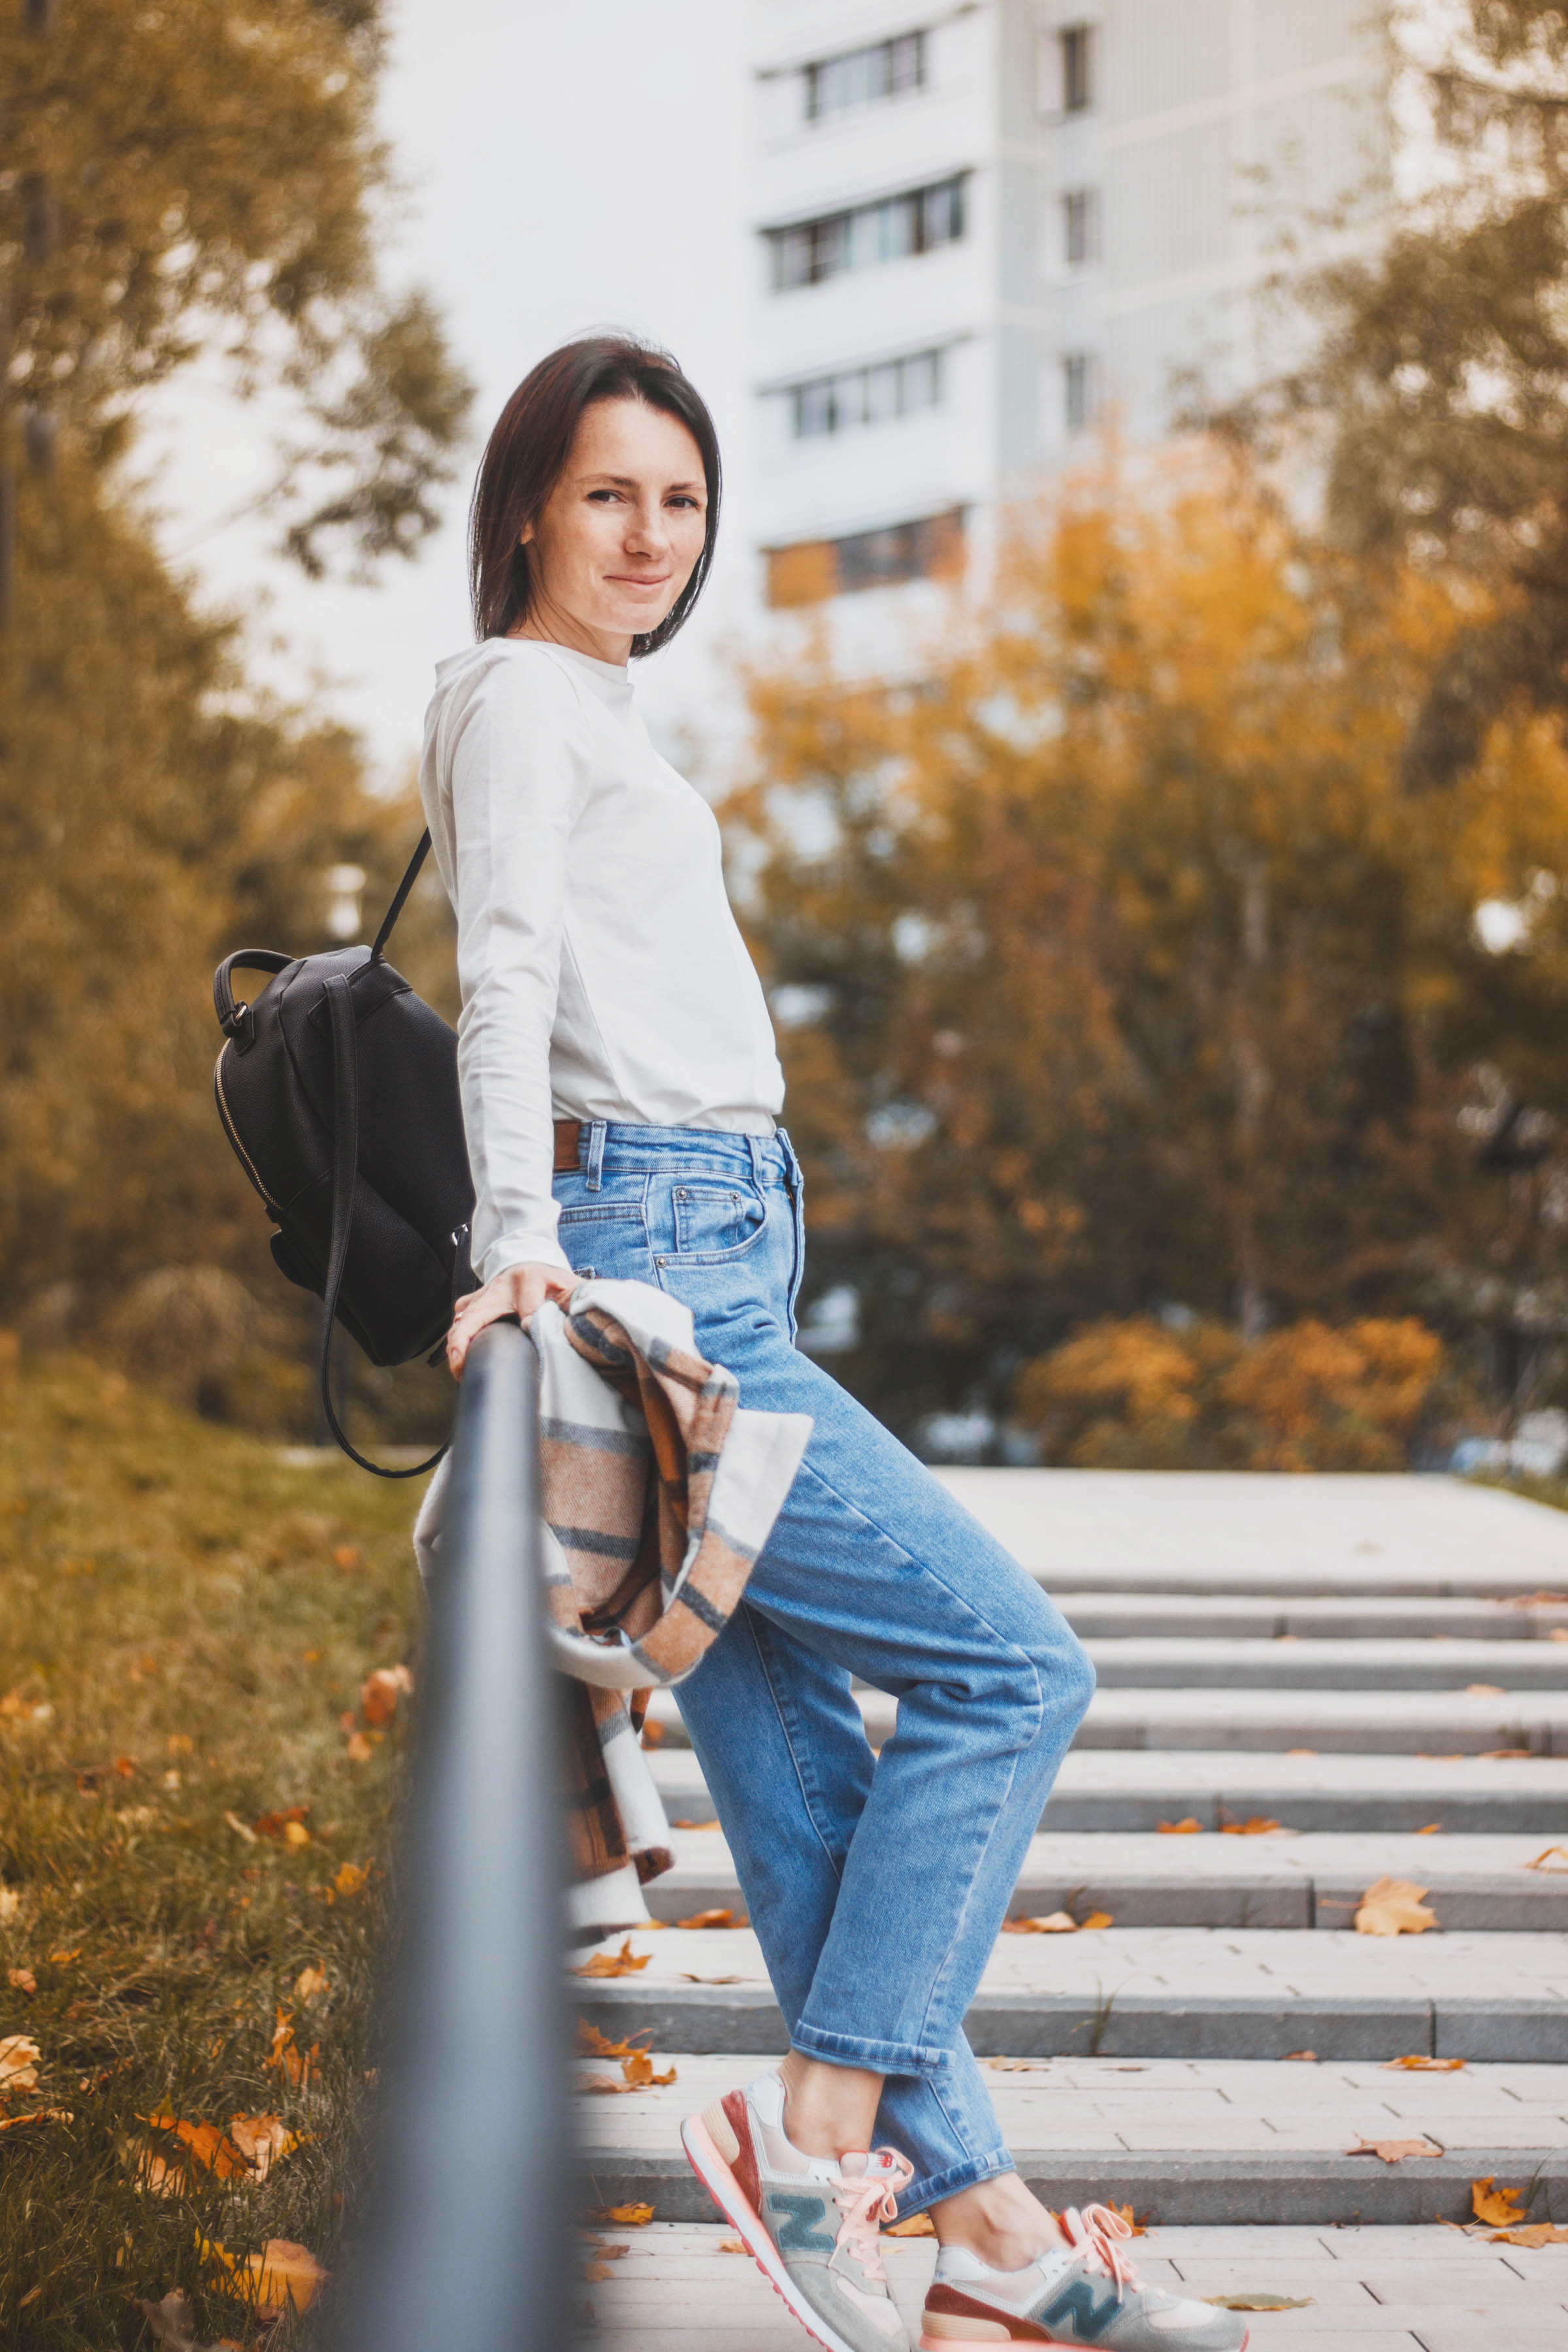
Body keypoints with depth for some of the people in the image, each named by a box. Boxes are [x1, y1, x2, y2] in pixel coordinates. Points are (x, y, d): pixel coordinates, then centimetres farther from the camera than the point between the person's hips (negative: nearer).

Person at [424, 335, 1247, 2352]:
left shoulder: (594, 714, 27)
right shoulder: (519, 695, -2)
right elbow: (504, 974, -15)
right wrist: (521, 1239, -27)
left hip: (710, 1266, 9)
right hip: (652, 1264, -9)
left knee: (796, 1768, 6)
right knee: (1011, 1664, -11)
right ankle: (817, 2126, -10)